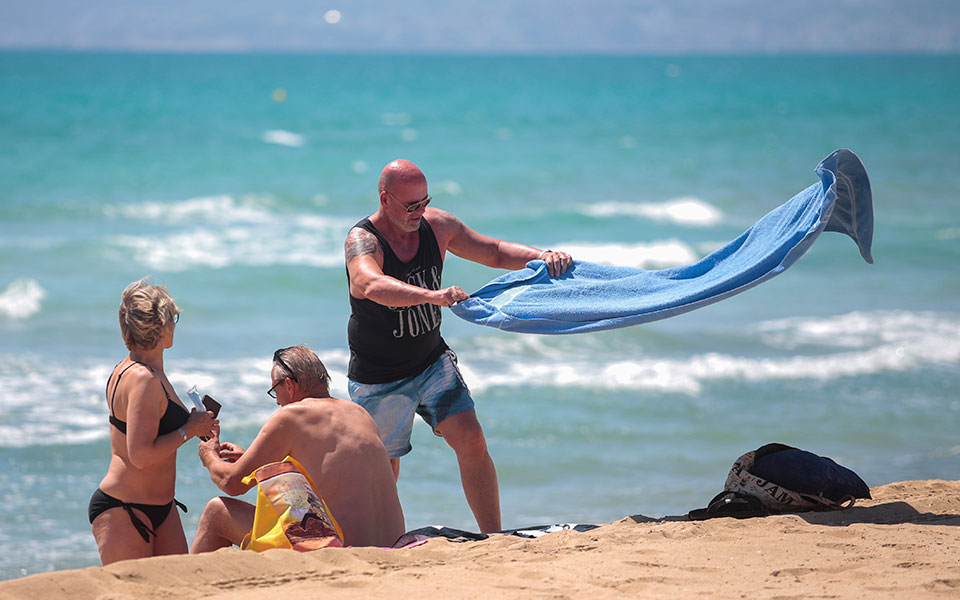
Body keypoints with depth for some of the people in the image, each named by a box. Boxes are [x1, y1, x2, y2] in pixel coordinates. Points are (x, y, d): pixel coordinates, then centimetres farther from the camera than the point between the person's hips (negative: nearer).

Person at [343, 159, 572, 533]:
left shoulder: (436, 225, -5)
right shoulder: (361, 242, -24)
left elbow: (494, 252, 4)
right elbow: (372, 286, -46)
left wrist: (542, 256, -16)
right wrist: (433, 296, -63)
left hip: (432, 361, 5)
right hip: (378, 380, -4)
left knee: (471, 442, -11)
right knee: (383, 473, 5)